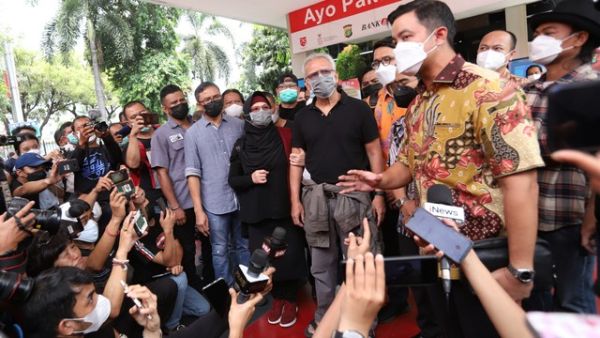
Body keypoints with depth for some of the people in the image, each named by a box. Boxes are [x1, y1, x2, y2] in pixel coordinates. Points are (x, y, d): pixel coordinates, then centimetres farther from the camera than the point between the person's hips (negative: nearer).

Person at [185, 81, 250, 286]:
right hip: (215, 205, -2)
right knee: (221, 252, 9)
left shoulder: (239, 125, 6)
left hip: (243, 200, 2)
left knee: (244, 248, 14)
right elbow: (193, 173, -2)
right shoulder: (193, 133, 1)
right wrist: (198, 210, -8)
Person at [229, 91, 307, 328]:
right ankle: (278, 298, 29)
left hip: (286, 208, -1)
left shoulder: (285, 136, -1)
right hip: (257, 213, 2)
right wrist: (251, 178, -10)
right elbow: (232, 180, 8)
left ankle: (291, 300, 24)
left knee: (290, 255, 1)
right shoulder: (241, 145, 5)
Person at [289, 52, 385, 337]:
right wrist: (295, 200, 3)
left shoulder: (358, 109, -2)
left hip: (354, 195, -3)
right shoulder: (302, 117, 8)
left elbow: (374, 153, -2)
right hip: (316, 197, 3)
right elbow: (297, 159, 8)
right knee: (322, 264, 14)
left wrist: (379, 194, -7)